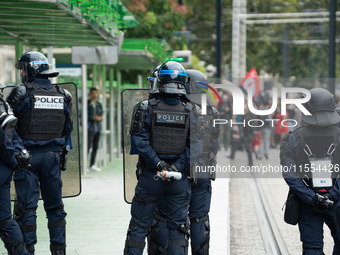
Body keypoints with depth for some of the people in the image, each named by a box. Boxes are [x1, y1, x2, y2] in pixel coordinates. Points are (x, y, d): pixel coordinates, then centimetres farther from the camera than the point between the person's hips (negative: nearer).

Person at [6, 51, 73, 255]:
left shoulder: (22, 93, -9)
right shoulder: (62, 95, 6)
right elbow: (67, 128, 12)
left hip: (27, 156, -4)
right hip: (53, 156, 4)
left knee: (26, 206, 0)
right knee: (54, 206, 12)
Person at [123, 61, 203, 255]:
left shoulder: (146, 108, -6)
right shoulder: (190, 113, -2)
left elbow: (140, 140, -14)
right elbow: (195, 146, -9)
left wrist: (158, 164, -13)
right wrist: (177, 167, -12)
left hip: (150, 178, -1)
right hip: (180, 179, 1)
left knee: (139, 226, 10)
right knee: (178, 228, 7)